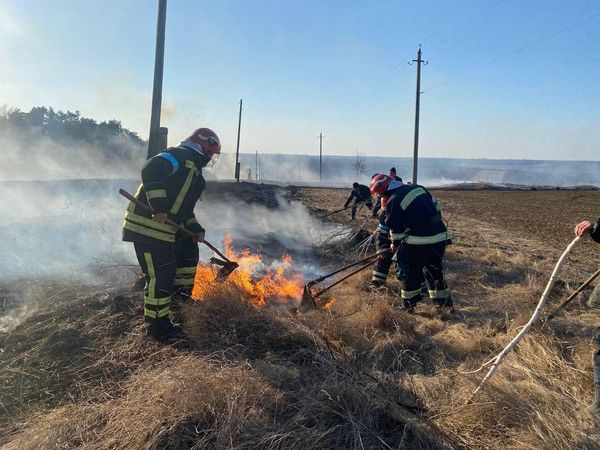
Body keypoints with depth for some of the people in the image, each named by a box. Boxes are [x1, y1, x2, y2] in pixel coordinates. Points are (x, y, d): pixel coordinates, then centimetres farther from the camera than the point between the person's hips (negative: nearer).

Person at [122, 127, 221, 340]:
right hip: (147, 227, -10)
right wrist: (159, 205, -33)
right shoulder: (180, 156, -9)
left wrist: (195, 229, 8)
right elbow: (151, 169, -26)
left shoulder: (193, 170, 22)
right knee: (160, 277, -4)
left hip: (164, 229, 10)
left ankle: (181, 293, 36)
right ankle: (157, 326, 10)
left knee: (189, 247, 22)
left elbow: (183, 208, 23)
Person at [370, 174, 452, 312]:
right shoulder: (417, 188, 10)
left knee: (409, 273, 11)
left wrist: (395, 246, 12)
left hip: (418, 241, -7)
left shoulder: (393, 202, -11)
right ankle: (444, 302, 30)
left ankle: (409, 304, 18)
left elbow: (396, 229, -5)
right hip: (440, 236, 7)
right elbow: (436, 207, 18)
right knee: (435, 272, 23)